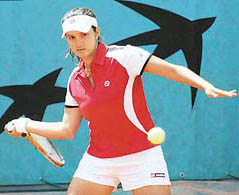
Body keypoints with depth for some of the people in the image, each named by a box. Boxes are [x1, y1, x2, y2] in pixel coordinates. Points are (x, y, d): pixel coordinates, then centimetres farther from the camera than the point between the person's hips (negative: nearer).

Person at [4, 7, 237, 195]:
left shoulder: (122, 57, -11)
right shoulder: (75, 80, 7)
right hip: (98, 161, 5)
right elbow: (67, 129, 13)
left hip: (141, 156, -5)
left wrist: (207, 87, -30)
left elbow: (174, 70, -16)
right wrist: (26, 125, 10)